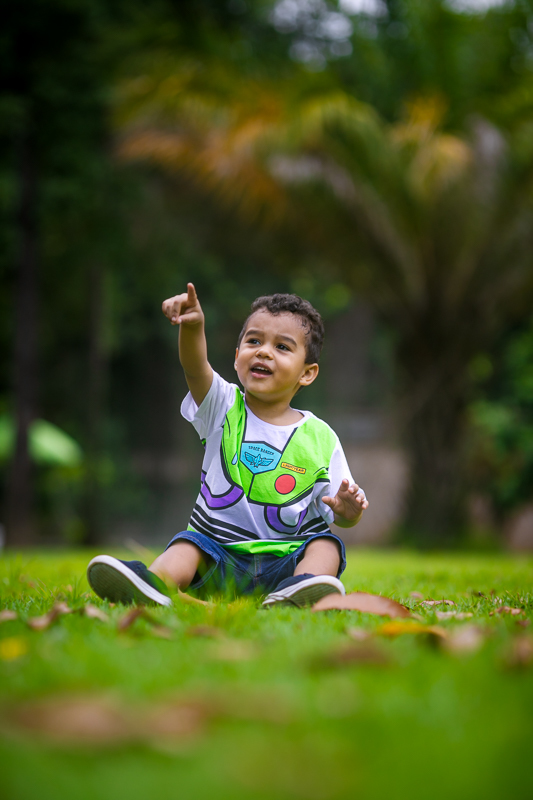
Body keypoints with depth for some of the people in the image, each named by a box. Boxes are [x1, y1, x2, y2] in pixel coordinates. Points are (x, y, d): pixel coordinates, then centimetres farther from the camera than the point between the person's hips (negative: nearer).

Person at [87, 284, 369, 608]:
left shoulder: (320, 438, 4)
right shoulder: (225, 408, 5)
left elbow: (339, 515, 8)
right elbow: (195, 369, -17)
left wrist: (348, 510, -18)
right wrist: (193, 327, -38)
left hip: (285, 559, 0)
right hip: (220, 555, 0)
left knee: (326, 544, -24)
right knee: (188, 543, -24)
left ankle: (300, 587, -51)